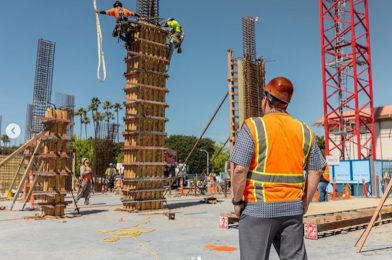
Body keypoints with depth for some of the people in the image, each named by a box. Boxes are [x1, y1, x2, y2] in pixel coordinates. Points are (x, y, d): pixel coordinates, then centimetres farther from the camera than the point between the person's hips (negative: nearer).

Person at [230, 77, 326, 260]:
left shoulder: (253, 126, -9)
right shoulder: (305, 130, 6)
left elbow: (239, 169, -14)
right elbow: (315, 171, 8)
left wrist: (237, 201, -2)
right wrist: (305, 203, 16)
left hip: (259, 207, -4)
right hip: (293, 207, 5)